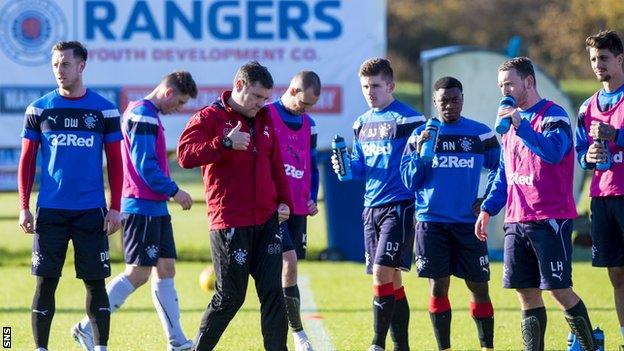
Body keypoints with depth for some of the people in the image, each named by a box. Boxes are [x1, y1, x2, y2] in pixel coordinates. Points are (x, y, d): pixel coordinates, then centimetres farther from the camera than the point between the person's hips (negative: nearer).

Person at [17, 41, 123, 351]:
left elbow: (115, 163, 6)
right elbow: (26, 162, 7)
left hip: (91, 211, 0)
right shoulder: (39, 109, 4)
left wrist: (115, 208, -1)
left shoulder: (104, 110, 3)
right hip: (50, 210, 0)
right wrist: (24, 208, 0)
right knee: (45, 282, 0)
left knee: (95, 282, 1)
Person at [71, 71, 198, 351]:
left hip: (156, 207, 10)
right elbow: (144, 165, -20)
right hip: (142, 208, -10)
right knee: (138, 274, -9)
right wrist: (173, 191, -13)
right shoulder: (143, 115, -14)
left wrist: (168, 192, 15)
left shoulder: (150, 115, 18)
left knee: (166, 270, 8)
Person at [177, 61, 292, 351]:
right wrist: (225, 143, -26)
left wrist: (284, 201, 13)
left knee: (273, 291, 1)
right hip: (230, 223, -6)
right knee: (230, 296, -1)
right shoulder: (209, 118, -4)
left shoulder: (264, 120, 16)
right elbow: (186, 155, -18)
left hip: (267, 219, 6)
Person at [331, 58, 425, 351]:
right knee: (391, 279, 10)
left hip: (399, 206, -7)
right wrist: (347, 167, 0)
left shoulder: (408, 119, -8)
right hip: (372, 206, 7)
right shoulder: (362, 123, 14)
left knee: (382, 272, -14)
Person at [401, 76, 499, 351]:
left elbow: (500, 170, 12)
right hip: (431, 222, 0)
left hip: (469, 222, 0)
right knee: (438, 286, -1)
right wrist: (419, 152, -13)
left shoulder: (481, 134, 4)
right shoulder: (419, 135, 4)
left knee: (479, 287, 1)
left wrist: (489, 200, 0)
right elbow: (409, 181, 2)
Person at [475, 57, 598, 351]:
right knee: (526, 293, 4)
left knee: (559, 290, -8)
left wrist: (520, 125, -30)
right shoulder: (511, 120, 17)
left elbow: (553, 152, -26)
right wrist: (488, 209, 15)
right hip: (516, 221, 7)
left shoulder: (553, 115, -6)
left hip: (550, 220, -7)